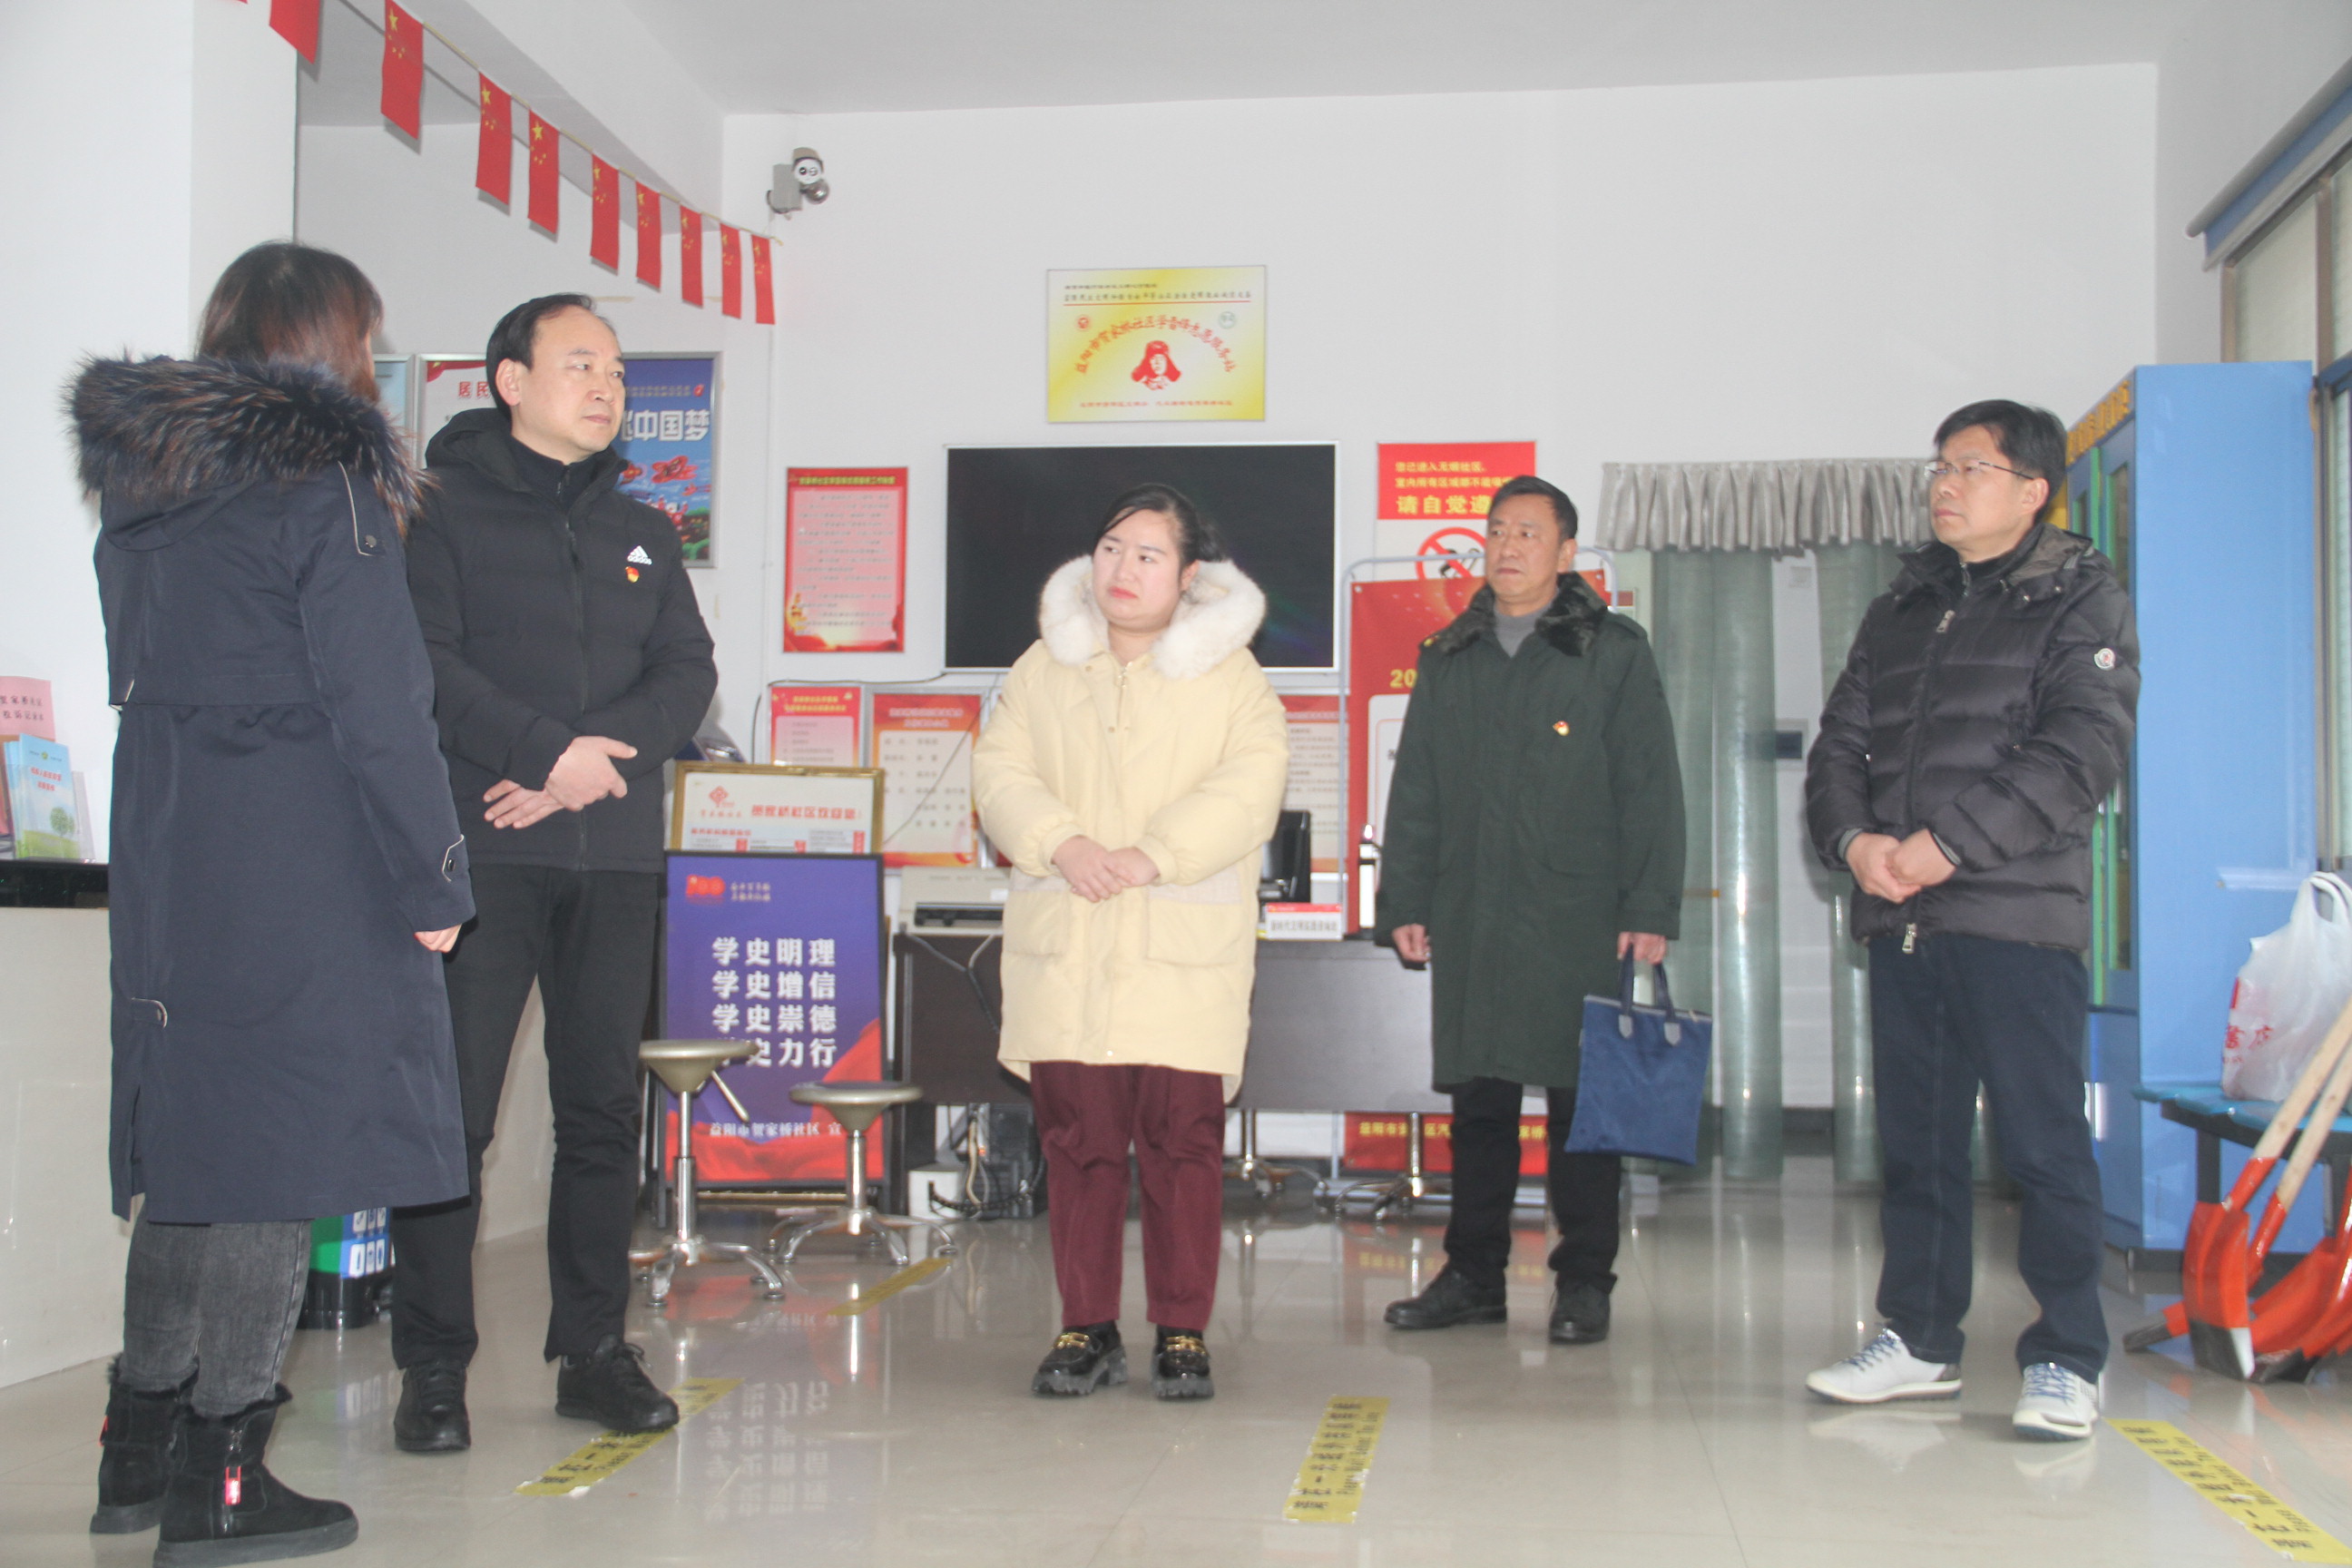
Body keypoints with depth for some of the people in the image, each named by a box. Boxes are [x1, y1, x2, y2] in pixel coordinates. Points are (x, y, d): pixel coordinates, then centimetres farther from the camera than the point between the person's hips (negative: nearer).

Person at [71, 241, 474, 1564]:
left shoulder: (140, 476, 13)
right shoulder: (322, 476, -10)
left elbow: (144, 674, 16)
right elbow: (379, 701, -14)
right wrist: (433, 880, -9)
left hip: (163, 860, 8)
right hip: (305, 876, -8)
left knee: (192, 1151, 15)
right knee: (281, 1156, 0)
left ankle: (142, 1452, 24)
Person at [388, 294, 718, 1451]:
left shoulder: (643, 534, 19)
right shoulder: (443, 509, 5)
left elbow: (688, 673, 7)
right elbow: (424, 660, -9)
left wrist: (595, 756, -9)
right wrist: (551, 750, -16)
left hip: (615, 856, 5)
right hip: (480, 850, -4)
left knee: (603, 1107, 6)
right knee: (453, 1105, -5)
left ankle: (594, 1352, 15)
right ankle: (434, 1365, 4)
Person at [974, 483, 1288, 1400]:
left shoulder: (1229, 673, 6)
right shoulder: (1044, 668, 15)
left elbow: (1250, 784, -7)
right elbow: (999, 770, 7)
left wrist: (1151, 856, -16)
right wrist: (1061, 843, -12)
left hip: (1183, 952, -2)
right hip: (1063, 946, 3)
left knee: (1182, 1139, -4)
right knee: (1077, 1141, 3)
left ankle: (1182, 1333, 7)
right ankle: (1087, 1329, 13)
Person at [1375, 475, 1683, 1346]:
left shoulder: (1614, 651, 5)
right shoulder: (1447, 658, 15)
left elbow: (1650, 790, 1)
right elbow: (1414, 791, 17)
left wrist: (1649, 908, -7)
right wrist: (1403, 903, 10)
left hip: (1579, 922, -4)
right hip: (1469, 920, 4)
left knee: (1579, 1097, 0)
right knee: (1477, 1099, 8)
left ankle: (1584, 1282, 10)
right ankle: (1474, 1274, 17)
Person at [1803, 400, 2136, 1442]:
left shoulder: (2081, 602, 1)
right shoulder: (1900, 612, 19)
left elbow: (2082, 753, -12)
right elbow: (1840, 743, 15)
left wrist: (1951, 841, -18)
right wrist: (1852, 838, -6)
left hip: (2020, 915, -6)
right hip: (1900, 919, 6)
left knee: (2042, 1142, -3)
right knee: (1916, 1140, 11)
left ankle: (2066, 1361, 6)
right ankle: (1919, 1340, 20)